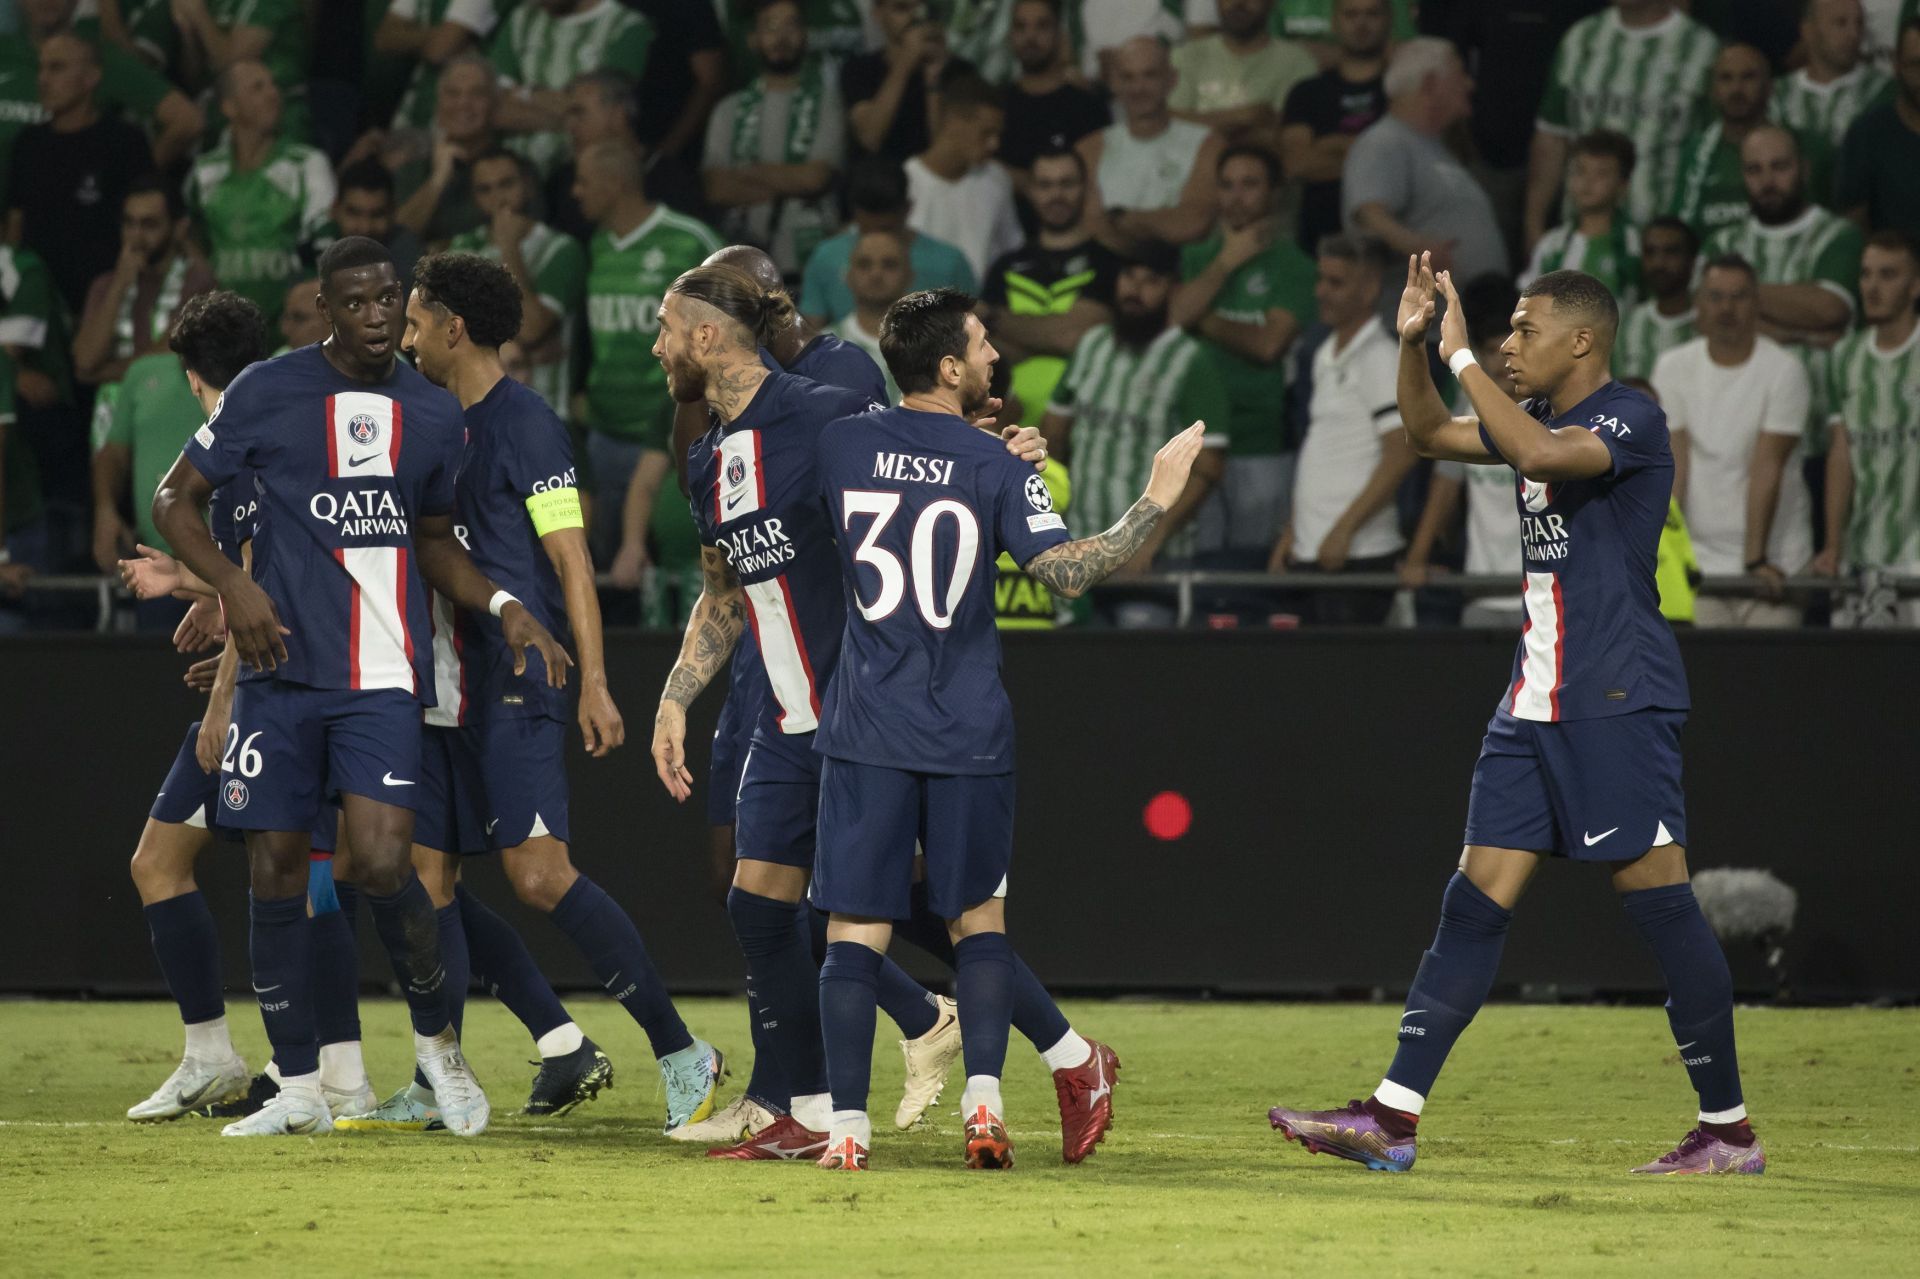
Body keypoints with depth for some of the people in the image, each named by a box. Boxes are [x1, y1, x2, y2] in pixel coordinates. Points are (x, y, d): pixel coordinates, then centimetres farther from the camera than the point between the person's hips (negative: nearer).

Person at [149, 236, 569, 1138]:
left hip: (383, 674, 0)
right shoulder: (268, 392, 0)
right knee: (276, 869, 1)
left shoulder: (433, 415, 9)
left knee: (382, 863, -15)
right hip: (281, 668, 0)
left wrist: (504, 607, 6)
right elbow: (175, 500, 4)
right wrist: (231, 582, -12)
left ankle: (437, 1040, 9)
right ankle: (298, 1089, 11)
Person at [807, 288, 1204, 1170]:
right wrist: (1155, 502, -6)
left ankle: (846, 1124, -6)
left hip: (865, 730, 1)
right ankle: (983, 1105, 0)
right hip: (968, 733, 0)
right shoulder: (996, 470, -6)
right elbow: (1067, 571, -15)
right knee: (978, 918, 14)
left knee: (855, 930, 1)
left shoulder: (842, 444, 1)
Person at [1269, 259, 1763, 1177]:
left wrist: (1461, 354, -23)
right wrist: (1413, 341, 10)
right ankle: (1391, 1119, 2)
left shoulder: (1631, 419, -11)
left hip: (1617, 702, -9)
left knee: (1658, 902, -7)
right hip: (1537, 701, 9)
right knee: (1475, 901, 4)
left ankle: (1729, 1128, 0)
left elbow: (1541, 453, -30)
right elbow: (1428, 434, 27)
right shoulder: (1542, 419, 15)